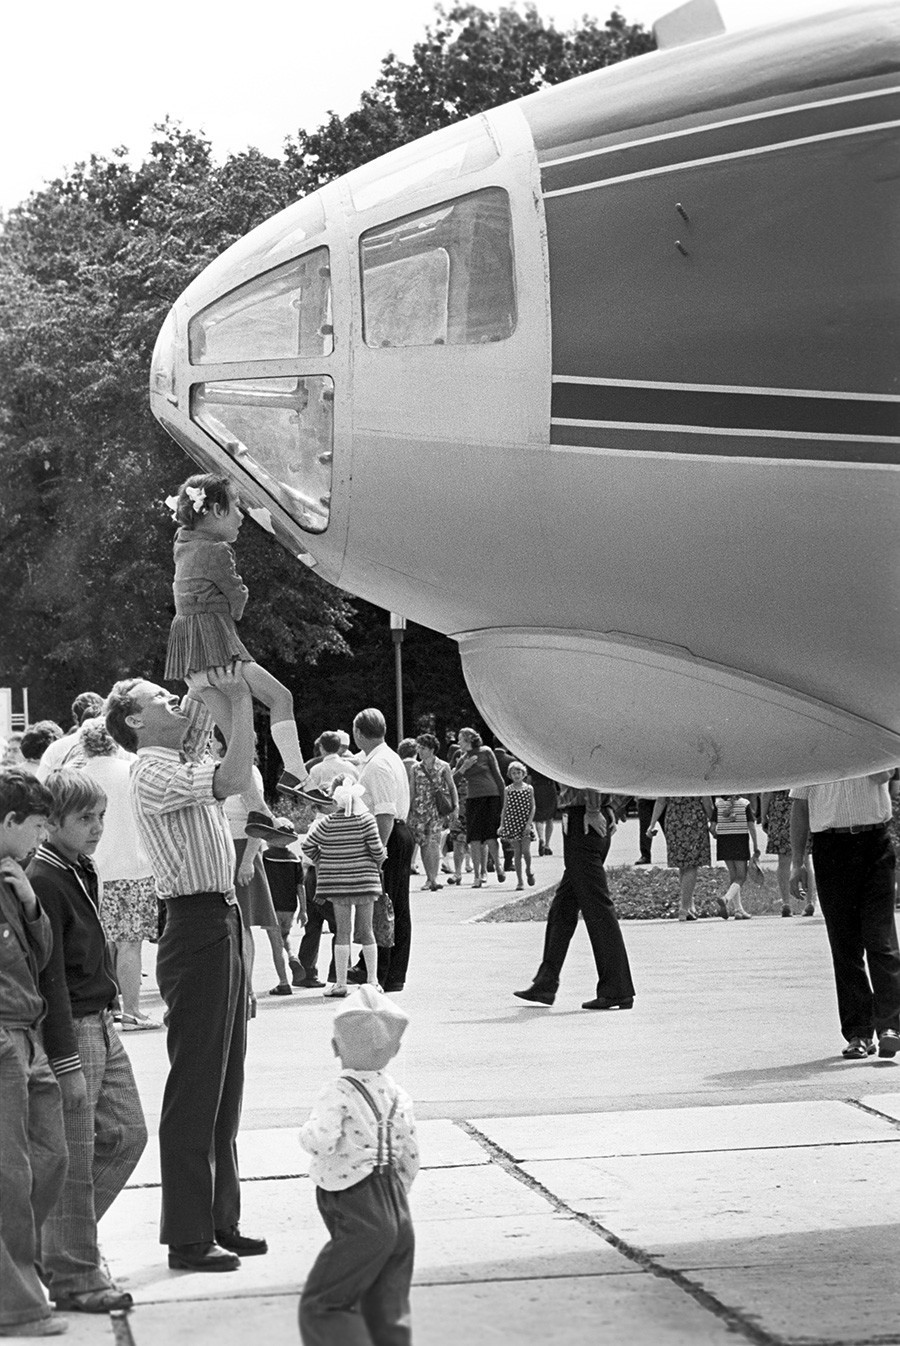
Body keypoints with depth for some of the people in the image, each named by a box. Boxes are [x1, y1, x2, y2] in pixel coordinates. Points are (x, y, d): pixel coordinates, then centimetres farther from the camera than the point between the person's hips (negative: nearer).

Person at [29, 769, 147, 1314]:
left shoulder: (84, 873, 12)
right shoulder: (41, 881, -17)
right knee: (74, 1156, -2)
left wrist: (105, 1021, 19)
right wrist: (67, 1061, -20)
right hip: (67, 1029, -9)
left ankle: (60, 1237, 24)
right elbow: (49, 978, -19)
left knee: (128, 1132, 12)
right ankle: (73, 1275, 8)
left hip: (102, 1023, 9)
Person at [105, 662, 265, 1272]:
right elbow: (236, 778, -24)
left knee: (223, 1088, 14)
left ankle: (221, 1222, 22)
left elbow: (206, 701, 24)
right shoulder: (154, 772, -14)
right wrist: (240, 698, -16)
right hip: (197, 930, -10)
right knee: (194, 1089, -6)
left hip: (221, 928, 10)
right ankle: (188, 1237, -2)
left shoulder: (181, 758, 15)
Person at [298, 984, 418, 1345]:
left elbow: (320, 1140, -30)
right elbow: (410, 1159, 13)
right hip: (397, 1217, 8)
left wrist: (307, 1131, -8)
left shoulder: (339, 1093, -14)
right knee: (389, 1314, 14)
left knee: (322, 1306, 0)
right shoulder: (398, 1096, 8)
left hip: (359, 1222, -7)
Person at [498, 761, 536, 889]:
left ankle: (528, 870, 18)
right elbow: (505, 809, 7)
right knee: (517, 852, 0)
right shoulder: (508, 790, 5)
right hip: (512, 823, 1)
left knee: (525, 850, -11)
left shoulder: (528, 789, 3)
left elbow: (532, 808, 1)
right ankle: (519, 880, 6)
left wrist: (529, 823, -10)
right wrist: (502, 825, -1)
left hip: (525, 823, -1)